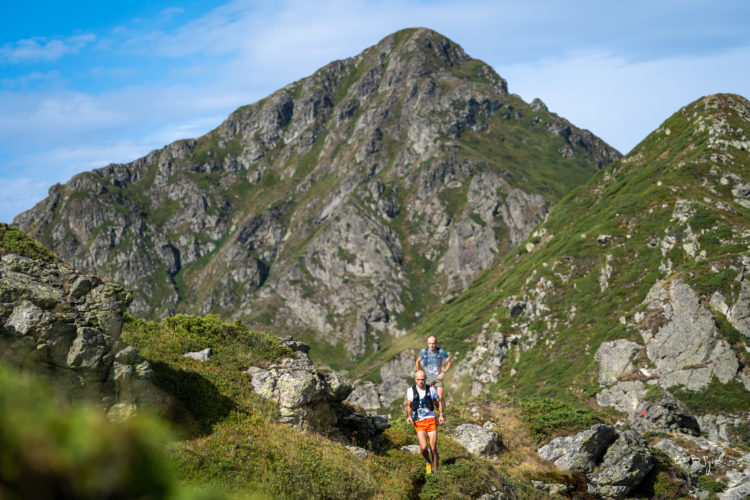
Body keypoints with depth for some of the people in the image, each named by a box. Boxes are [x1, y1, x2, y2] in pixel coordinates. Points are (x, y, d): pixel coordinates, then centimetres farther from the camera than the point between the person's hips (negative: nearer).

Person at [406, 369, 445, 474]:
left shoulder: (431, 389, 1)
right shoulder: (410, 391, 0)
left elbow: (439, 401, 15)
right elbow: (408, 405, 13)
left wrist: (442, 415, 3)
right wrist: (409, 416, -5)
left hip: (431, 421, 1)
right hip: (419, 423, -1)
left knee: (433, 449, -4)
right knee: (424, 447, -18)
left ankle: (435, 470, 11)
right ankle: (428, 462, 13)